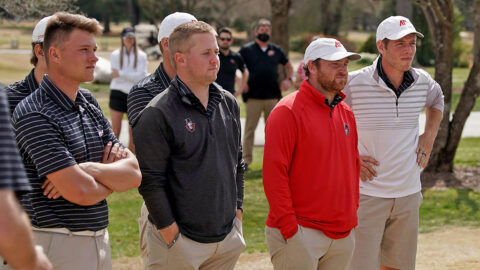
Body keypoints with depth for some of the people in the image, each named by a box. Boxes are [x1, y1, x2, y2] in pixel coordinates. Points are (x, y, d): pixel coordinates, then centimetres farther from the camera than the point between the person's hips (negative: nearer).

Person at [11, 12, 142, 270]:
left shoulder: (89, 102, 10)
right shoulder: (34, 114, -15)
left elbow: (135, 174, 3)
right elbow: (81, 192, -22)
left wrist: (90, 170, -15)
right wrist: (114, 176, -2)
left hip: (99, 238, 7)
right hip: (56, 244, -7)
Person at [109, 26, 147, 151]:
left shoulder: (141, 56, 5)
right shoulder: (115, 55, 6)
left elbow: (141, 76, -7)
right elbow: (115, 76, -4)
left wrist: (121, 74, -11)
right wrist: (132, 76, -11)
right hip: (118, 94, -1)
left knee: (133, 132, 3)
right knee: (115, 131, -3)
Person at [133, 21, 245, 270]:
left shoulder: (228, 104, 9)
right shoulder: (158, 114, -12)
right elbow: (151, 181, -14)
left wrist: (237, 210, 12)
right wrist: (172, 234, -15)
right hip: (180, 240, -6)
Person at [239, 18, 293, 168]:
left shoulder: (276, 50, 13)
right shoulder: (246, 49, 4)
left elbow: (288, 65, 27)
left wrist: (288, 79, 11)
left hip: (273, 95, 3)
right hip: (253, 96, -3)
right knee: (250, 128, -1)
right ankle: (246, 158, 4)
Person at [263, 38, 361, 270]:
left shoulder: (346, 113, 13)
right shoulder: (288, 111, -10)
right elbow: (274, 172, -14)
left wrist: (352, 212, 14)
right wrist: (289, 227, -16)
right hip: (300, 234, -7)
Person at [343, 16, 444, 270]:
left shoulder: (422, 81, 2)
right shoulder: (354, 83, -15)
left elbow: (436, 100, 27)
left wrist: (429, 136, 12)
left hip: (408, 193, 5)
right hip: (367, 194, -5)